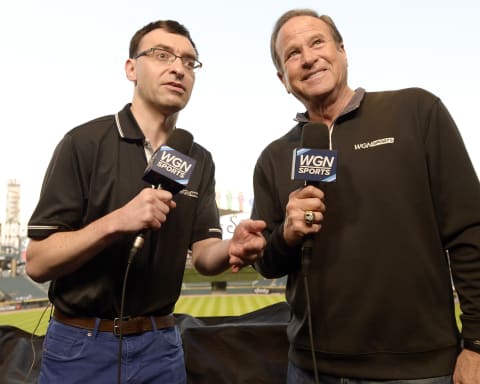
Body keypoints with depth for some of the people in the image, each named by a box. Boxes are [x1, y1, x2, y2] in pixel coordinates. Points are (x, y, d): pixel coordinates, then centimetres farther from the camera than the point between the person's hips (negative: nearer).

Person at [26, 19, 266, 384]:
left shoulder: (200, 160, 4)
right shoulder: (85, 142, -12)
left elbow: (203, 255, -3)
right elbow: (38, 262, -14)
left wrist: (233, 248, -26)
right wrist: (115, 222, -29)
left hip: (160, 342, 4)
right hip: (81, 343, -4)